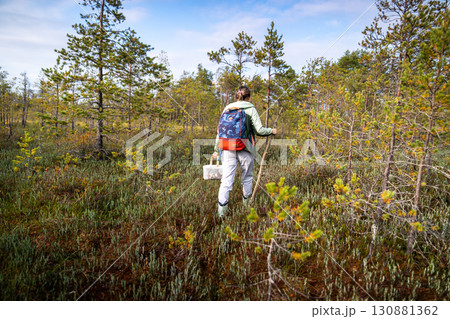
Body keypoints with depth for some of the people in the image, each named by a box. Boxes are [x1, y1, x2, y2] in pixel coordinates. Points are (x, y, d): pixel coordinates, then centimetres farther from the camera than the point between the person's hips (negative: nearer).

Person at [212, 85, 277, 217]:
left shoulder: (227, 108, 8)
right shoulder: (250, 109, 0)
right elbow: (259, 130, -5)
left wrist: (216, 150, 13)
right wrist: (272, 131, 15)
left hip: (228, 148, 2)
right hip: (245, 149, -2)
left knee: (226, 179, 0)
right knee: (247, 178, 17)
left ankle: (221, 211, -6)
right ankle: (246, 205, 32)